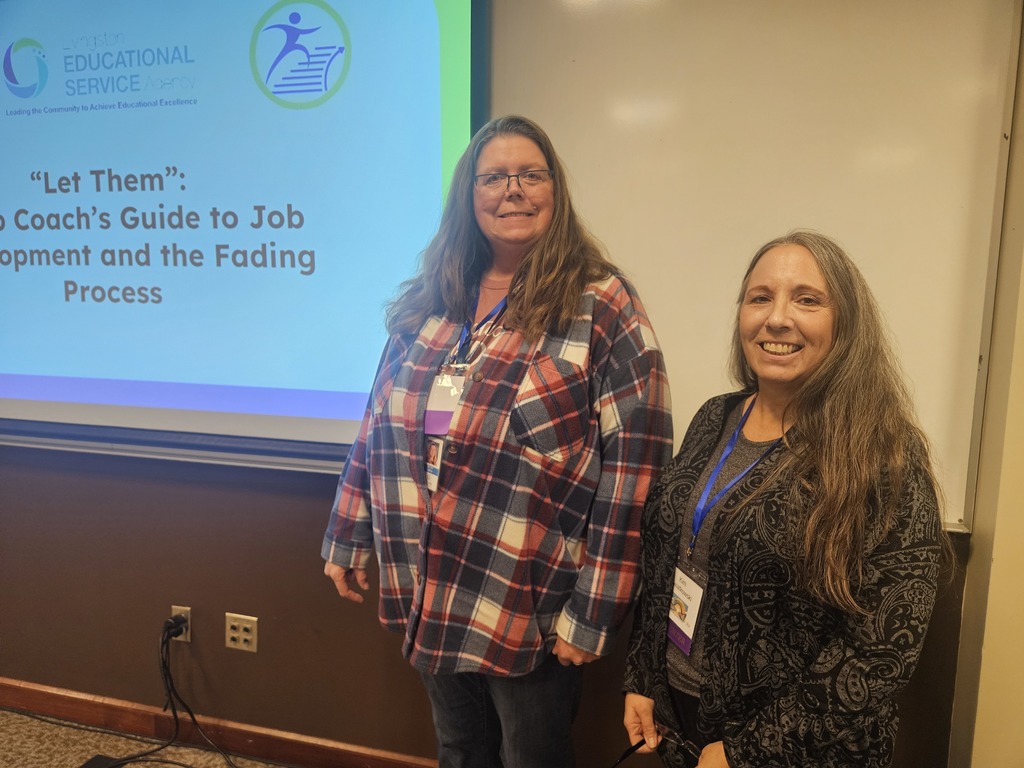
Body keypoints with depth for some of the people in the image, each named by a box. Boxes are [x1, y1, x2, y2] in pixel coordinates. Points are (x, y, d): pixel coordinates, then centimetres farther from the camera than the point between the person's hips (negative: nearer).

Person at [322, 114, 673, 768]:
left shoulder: (603, 305, -13)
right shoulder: (426, 301, 4)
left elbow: (632, 469, -17)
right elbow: (380, 427, 11)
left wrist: (591, 613, -17)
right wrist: (348, 538, 12)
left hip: (530, 612, -5)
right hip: (428, 599, 5)